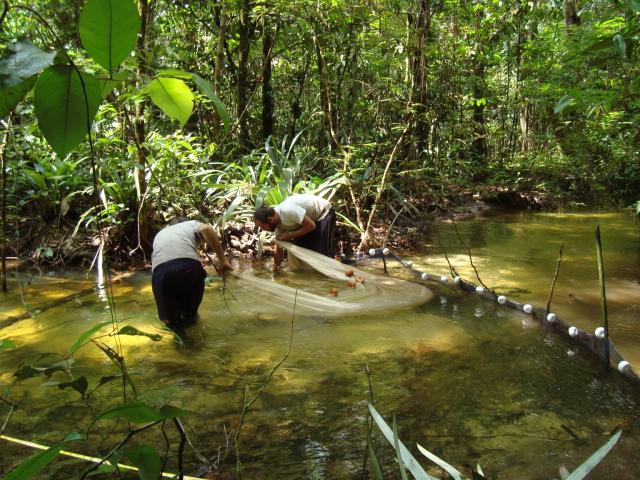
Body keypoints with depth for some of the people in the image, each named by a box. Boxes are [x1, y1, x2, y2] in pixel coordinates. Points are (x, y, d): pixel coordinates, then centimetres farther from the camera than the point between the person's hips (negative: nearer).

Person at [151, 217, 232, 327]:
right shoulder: (191, 224, 30)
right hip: (188, 265, -2)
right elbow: (206, 229, 5)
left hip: (160, 271, 2)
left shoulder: (159, 234, 41)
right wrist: (222, 260, 5)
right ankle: (189, 315, 43)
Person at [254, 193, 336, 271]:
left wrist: (289, 235, -24)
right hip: (311, 217, 8)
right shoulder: (278, 223, -9)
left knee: (323, 253, -15)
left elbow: (311, 226, -30)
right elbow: (278, 250, 3)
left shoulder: (288, 210, -37)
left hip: (324, 213, -8)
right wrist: (276, 268, 6)